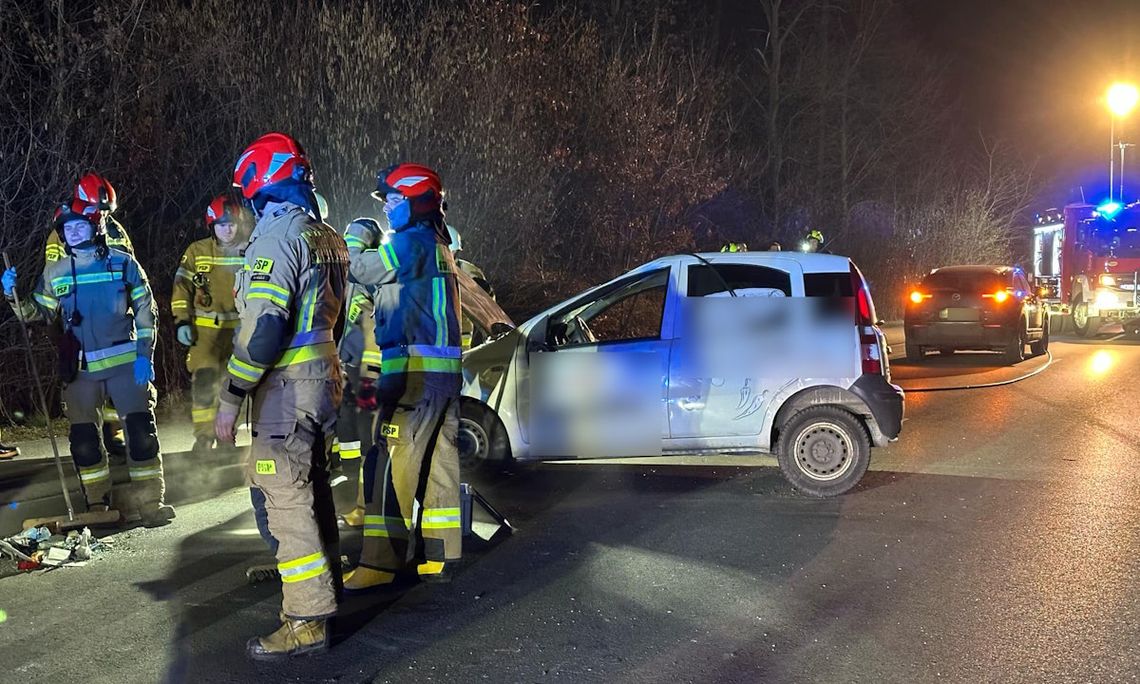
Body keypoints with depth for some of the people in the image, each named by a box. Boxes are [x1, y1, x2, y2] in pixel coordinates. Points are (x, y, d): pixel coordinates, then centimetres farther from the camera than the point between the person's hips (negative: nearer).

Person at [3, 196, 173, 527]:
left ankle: (150, 502, 2)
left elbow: (145, 312, 1)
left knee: (141, 430, -7)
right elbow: (39, 313, 13)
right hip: (81, 369, 3)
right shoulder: (56, 272, 7)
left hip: (126, 362, -3)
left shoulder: (123, 263, 1)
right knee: (83, 437, 7)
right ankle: (98, 505, 22)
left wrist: (144, 356, -6)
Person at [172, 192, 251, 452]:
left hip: (240, 330, 1)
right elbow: (182, 287, 3)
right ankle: (203, 435, 2)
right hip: (205, 329, -1)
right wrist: (181, 321, -6)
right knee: (203, 381, -9)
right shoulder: (198, 251, 0)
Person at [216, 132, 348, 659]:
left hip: (287, 385, -9)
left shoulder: (277, 235, -15)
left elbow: (263, 327, -23)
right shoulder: (328, 238, 14)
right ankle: (326, 589, 32)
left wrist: (230, 398, -18)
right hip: (325, 378, 10)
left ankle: (306, 620, -1)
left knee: (286, 500, -5)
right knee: (314, 491, 19)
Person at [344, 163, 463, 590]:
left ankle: (380, 562, -4)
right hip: (444, 373, 10)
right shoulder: (437, 246, 22)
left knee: (392, 464, -7)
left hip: (415, 371, -10)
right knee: (436, 464, 11)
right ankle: (437, 556, 18)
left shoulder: (412, 242, -8)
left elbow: (363, 269, -13)